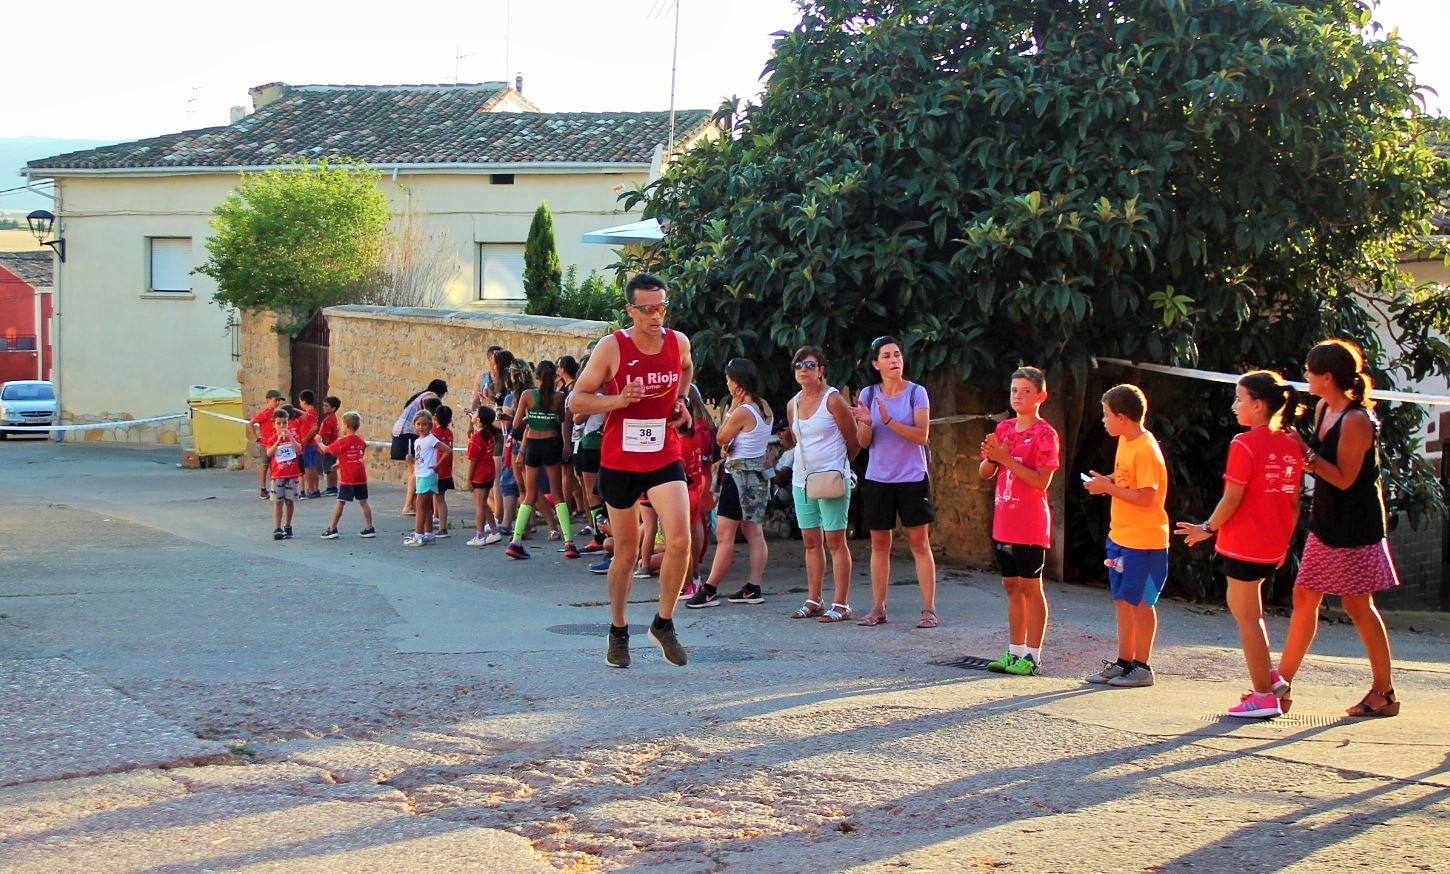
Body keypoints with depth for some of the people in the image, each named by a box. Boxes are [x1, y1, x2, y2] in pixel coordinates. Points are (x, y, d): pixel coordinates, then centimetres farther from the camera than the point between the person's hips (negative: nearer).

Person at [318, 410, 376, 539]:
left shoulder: (342, 441, -11)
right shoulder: (361, 440, 8)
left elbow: (326, 450, -3)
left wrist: (320, 442, 18)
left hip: (347, 479, -5)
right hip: (361, 477, 5)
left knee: (340, 502, -1)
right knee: (363, 502, 10)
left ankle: (332, 529, 1)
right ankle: (369, 528, 11)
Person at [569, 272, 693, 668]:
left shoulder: (678, 342, 1)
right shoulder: (611, 348, -11)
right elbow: (577, 399, -7)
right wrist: (619, 400, -22)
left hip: (665, 458, 2)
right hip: (620, 461, -2)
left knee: (679, 540, -16)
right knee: (626, 552, 8)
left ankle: (664, 624, 3)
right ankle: (618, 632, 27)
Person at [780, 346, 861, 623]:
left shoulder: (832, 400, -7)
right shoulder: (793, 405, 13)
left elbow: (854, 442, -3)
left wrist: (835, 464, 7)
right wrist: (785, 439, 2)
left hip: (831, 478, -6)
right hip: (801, 479, 7)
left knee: (835, 540, -5)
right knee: (811, 541, 9)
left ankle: (842, 604, -3)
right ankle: (813, 602, 14)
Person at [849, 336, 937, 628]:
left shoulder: (916, 393, -4)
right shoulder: (868, 394, 4)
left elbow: (922, 435, -13)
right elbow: (864, 442, 2)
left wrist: (889, 421, -24)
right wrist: (865, 423, -19)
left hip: (912, 478, -3)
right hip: (878, 479, 3)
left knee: (919, 543, -1)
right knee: (879, 544, 7)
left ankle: (929, 609, 2)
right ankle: (878, 609, 13)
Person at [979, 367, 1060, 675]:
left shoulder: (1044, 434, -9)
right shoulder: (1003, 429, 11)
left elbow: (1042, 481, -17)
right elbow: (985, 474, 11)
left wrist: (1007, 459, -21)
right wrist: (991, 457, -10)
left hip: (1030, 525, -7)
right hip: (1003, 522, 7)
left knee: (1030, 587, -1)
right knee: (1012, 586, 12)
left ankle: (1033, 657, 4)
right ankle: (1014, 651, 19)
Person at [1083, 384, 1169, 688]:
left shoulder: (1146, 450, -20)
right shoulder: (1125, 442, 9)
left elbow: (1145, 498, -24)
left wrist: (1107, 488, -18)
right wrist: (1106, 481, 2)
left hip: (1144, 540, -9)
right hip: (1120, 536, 9)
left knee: (1140, 603, 0)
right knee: (1122, 600, 13)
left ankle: (1142, 667, 9)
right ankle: (1124, 662, 21)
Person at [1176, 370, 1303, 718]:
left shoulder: (1244, 444, -15)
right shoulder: (1291, 444, 6)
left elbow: (1232, 498, -16)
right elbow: (1294, 501, 10)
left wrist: (1208, 529, -2)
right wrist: (1285, 540, 19)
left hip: (1244, 543, -8)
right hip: (1274, 545, 8)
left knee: (1246, 615, 2)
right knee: (1245, 606, 23)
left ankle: (1263, 696, 5)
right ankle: (1270, 676, 19)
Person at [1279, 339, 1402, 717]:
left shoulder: (1356, 420, -20)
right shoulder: (1323, 409, 7)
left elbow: (1345, 478, -21)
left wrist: (1307, 455, -25)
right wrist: (1303, 456, -6)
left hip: (1355, 526, -9)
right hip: (1326, 523, 9)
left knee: (1357, 605, -1)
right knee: (1305, 597, 9)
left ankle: (1384, 693, 11)